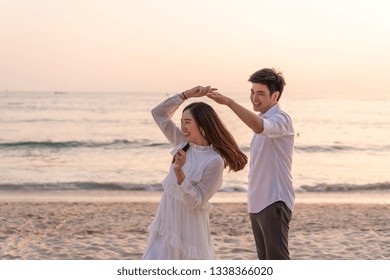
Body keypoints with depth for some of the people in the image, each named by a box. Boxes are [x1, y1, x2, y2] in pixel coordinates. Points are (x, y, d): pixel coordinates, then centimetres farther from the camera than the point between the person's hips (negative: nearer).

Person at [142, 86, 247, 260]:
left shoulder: (215, 161, -17)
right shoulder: (183, 144, 3)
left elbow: (194, 201, -20)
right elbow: (158, 113, 6)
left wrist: (179, 172, -33)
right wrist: (187, 95, -3)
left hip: (189, 228, -6)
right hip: (165, 225, 6)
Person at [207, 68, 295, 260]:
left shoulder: (280, 119, -13)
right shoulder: (262, 120, 17)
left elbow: (259, 127, -36)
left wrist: (228, 102, -38)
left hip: (274, 201, -10)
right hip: (257, 203, 10)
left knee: (277, 260, -10)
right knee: (265, 260, 13)